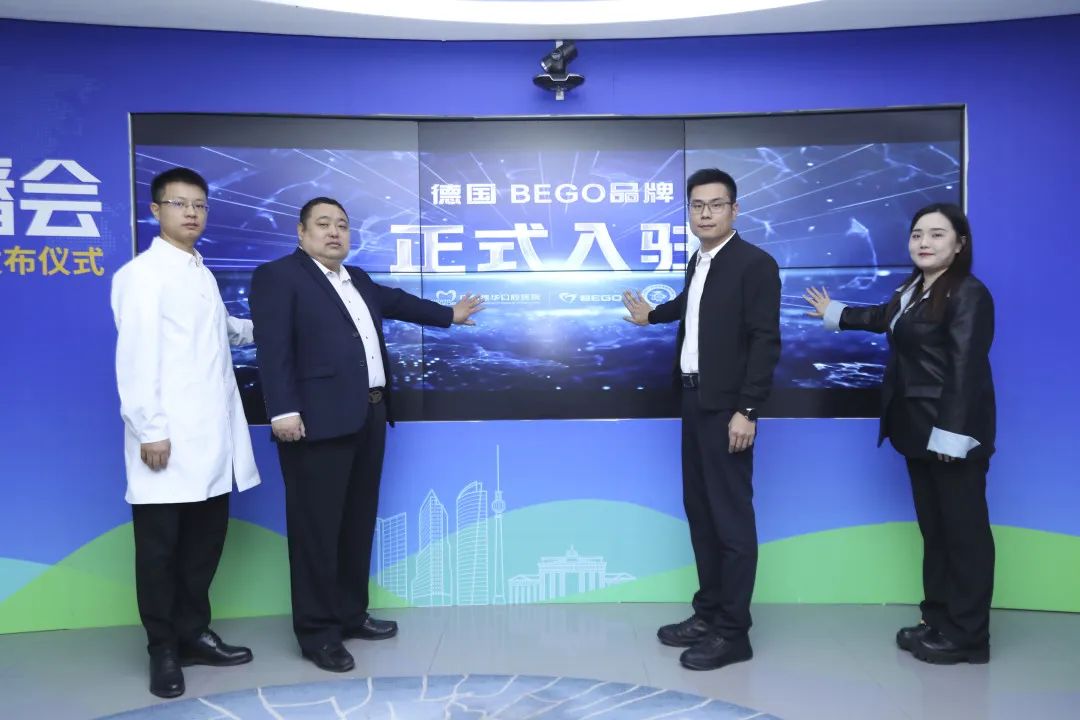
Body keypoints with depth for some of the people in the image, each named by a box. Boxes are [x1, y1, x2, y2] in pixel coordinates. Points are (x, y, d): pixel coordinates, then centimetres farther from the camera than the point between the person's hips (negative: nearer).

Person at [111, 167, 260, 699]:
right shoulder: (141, 274, -7)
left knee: (205, 541, 13)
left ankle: (193, 634, 28)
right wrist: (149, 430, -19)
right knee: (160, 548, 5)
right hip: (168, 439, -7)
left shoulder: (202, 273, 17)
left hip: (212, 437, 7)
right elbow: (136, 357, -15)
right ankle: (163, 650, 19)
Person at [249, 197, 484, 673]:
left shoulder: (357, 279, 20)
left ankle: (351, 615, 27)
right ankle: (317, 632, 10)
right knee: (317, 527, -1)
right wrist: (283, 410, -21)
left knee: (359, 522, 14)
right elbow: (273, 347, -12)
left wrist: (449, 316, 46)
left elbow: (395, 301, 36)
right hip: (319, 420, -8)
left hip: (369, 416, 8)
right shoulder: (278, 276, -4)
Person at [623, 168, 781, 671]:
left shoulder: (755, 264, -12)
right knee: (700, 511, 14)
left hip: (727, 407, -8)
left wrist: (746, 410, -21)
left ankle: (733, 633, 10)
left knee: (731, 517, -1)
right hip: (695, 400, 8)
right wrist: (652, 315, 38)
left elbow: (765, 341, -17)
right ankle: (707, 614, 27)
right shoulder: (697, 263, 12)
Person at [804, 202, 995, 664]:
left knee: (964, 530, 0)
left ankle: (967, 636, 10)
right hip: (919, 430, 9)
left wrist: (952, 434, -24)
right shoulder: (912, 291, 14)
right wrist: (833, 313, 47)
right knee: (933, 527, 14)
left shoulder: (969, 294, -14)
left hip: (953, 433, -9)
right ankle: (938, 620, 24)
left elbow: (966, 369, -20)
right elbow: (883, 318, 35)